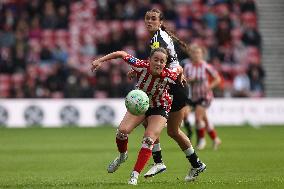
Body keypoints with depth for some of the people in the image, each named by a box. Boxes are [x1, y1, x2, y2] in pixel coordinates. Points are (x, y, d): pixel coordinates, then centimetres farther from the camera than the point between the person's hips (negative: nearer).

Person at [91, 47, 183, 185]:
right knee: (122, 130, -16)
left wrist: (180, 80, 12)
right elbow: (122, 54, -16)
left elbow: (179, 69, -6)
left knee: (149, 140, -19)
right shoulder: (141, 66, -28)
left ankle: (134, 176, -12)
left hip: (159, 109, -2)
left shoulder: (169, 75, -30)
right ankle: (122, 156, 16)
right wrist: (100, 60, -18)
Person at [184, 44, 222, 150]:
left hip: (205, 96, -4)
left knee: (198, 118, -18)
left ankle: (201, 140, 0)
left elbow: (218, 79, -3)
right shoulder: (188, 67, -2)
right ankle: (215, 139, 29)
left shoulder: (206, 67, -10)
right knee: (204, 119, 12)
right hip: (194, 96, 4)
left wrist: (209, 87, -16)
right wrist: (189, 80, -21)